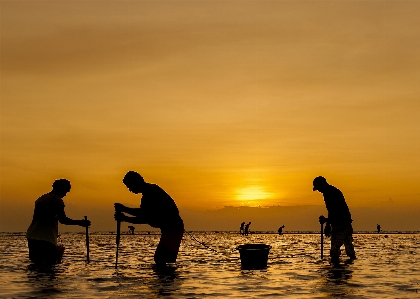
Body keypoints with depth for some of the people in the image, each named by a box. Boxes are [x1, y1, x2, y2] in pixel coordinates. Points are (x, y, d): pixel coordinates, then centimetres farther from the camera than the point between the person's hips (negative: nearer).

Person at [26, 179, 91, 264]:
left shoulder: (41, 198, 19)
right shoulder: (57, 200, -6)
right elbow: (62, 219, -12)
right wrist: (80, 222, -5)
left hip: (32, 236, 8)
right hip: (46, 238, -8)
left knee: (36, 262, 12)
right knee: (50, 263, -8)